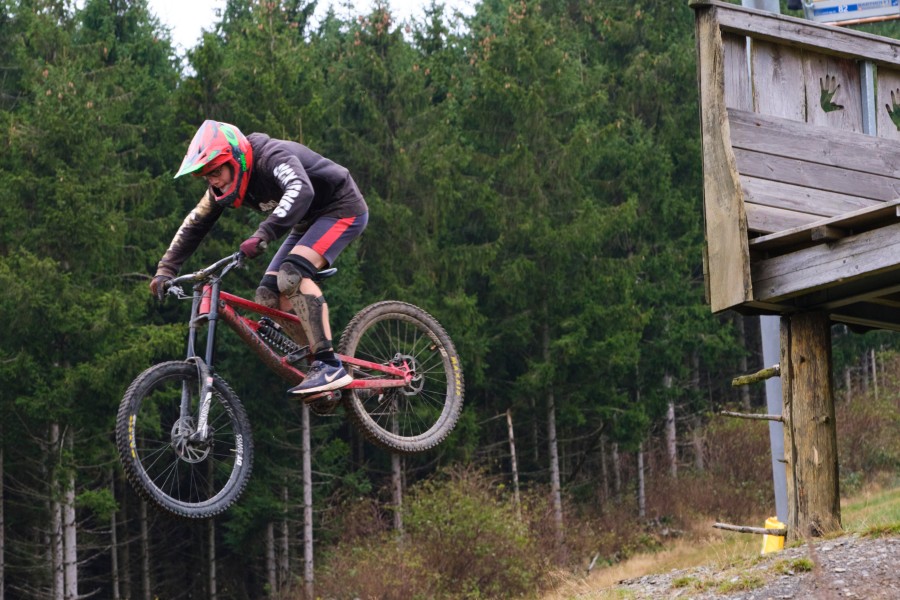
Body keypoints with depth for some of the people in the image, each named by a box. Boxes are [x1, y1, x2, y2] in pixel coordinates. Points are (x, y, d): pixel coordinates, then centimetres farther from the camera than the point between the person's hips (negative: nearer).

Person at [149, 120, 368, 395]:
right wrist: (165, 270, -5)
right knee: (268, 296, -4)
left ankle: (330, 367, -31)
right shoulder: (223, 186, -4)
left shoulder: (273, 157, -29)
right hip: (308, 223, 9)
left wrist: (263, 235, -57)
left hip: (343, 209, -9)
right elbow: (194, 225, 4)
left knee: (291, 275, -28)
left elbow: (301, 191, -48)